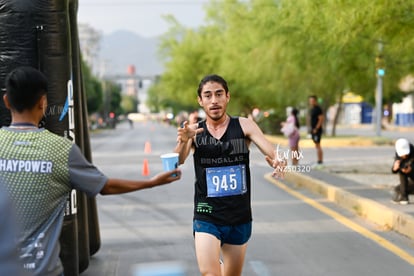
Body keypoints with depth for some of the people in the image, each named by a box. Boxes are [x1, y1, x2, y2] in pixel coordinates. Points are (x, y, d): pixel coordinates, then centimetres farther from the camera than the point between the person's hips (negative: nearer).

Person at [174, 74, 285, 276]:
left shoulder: (244, 126, -4)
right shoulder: (194, 131, -2)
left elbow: (271, 153, -15)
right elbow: (177, 162, -15)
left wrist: (277, 162, -38)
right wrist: (183, 141, -36)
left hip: (240, 217, 1)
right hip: (206, 217, -1)